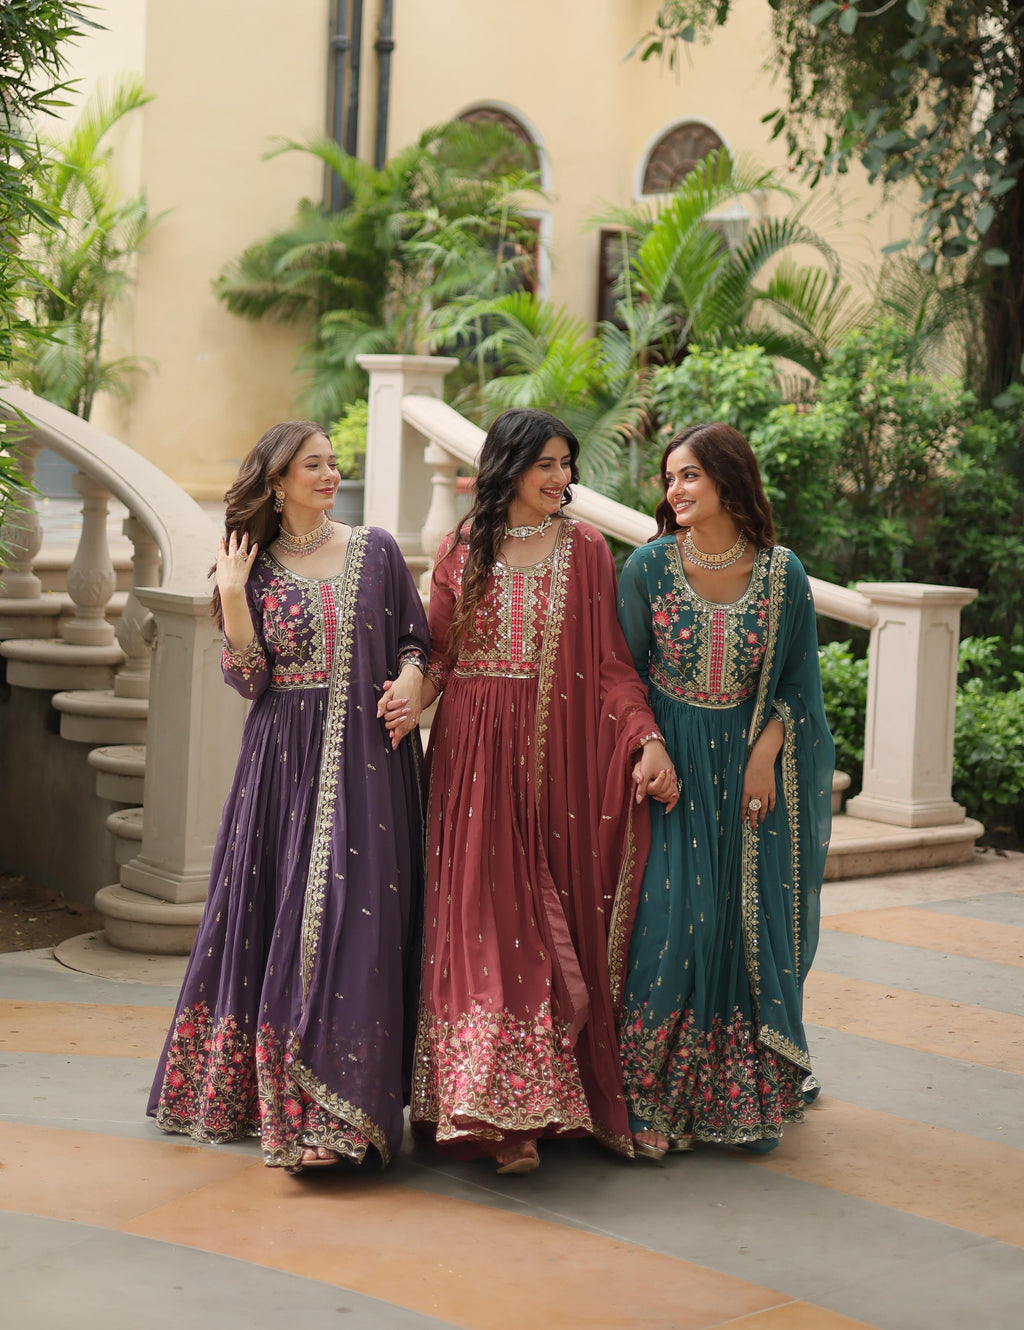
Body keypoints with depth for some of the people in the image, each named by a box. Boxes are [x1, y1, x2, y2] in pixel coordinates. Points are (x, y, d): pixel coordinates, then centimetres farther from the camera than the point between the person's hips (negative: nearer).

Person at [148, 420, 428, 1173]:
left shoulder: (376, 551, 6)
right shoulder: (255, 566, 5)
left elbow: (416, 639, 12)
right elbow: (249, 680, -2)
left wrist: (411, 679, -8)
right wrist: (232, 598, -11)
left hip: (367, 761, 0)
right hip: (285, 764, 0)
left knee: (356, 922, -6)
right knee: (277, 917, 4)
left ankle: (334, 1114, -2)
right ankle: (261, 1094, 19)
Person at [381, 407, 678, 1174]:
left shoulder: (586, 550, 6)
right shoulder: (463, 550, 8)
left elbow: (611, 660, 3)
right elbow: (440, 650, 9)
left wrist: (647, 740, -9)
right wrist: (413, 696, -12)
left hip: (561, 752, 0)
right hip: (477, 749, 0)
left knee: (558, 914, 1)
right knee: (487, 920, -5)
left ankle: (537, 1103, 10)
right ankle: (507, 1113, -4)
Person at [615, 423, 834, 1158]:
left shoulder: (782, 573, -3)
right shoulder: (650, 565, -5)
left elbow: (798, 680, 3)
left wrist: (765, 754, -9)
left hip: (750, 763, 1)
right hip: (670, 761, -1)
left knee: (751, 925, 5)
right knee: (669, 920, -5)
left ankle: (745, 1096, 18)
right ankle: (654, 1104, 5)